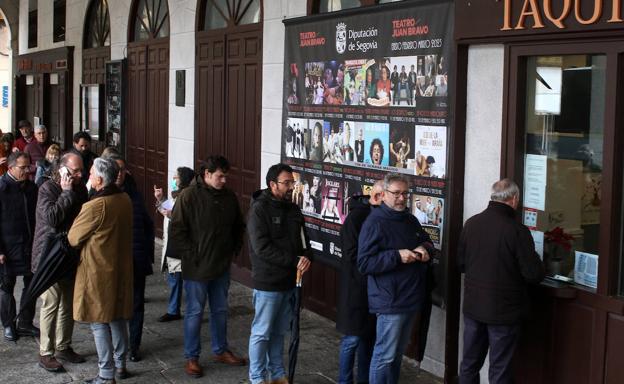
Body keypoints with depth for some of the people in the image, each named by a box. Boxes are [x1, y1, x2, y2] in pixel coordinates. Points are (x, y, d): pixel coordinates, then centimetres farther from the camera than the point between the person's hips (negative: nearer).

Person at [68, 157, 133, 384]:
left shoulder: (96, 206, -23)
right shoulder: (125, 200, 0)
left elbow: (73, 238, -12)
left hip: (98, 271, -7)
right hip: (121, 269, 7)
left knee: (100, 323, 2)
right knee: (118, 318, 18)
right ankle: (120, 365, 28)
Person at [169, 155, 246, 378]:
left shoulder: (229, 197, 2)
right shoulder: (189, 196, -14)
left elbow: (238, 226, 18)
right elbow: (176, 230, -14)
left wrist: (234, 249, 9)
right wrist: (191, 255, -14)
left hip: (222, 266, 6)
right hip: (197, 267, -5)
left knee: (220, 310, 17)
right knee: (195, 312, 5)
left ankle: (220, 351, 33)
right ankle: (191, 357, 16)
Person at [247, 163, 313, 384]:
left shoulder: (293, 209, 10)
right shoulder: (259, 209, -12)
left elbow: (304, 240, 14)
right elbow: (262, 248, -20)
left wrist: (307, 257, -9)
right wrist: (294, 261, -20)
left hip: (289, 282, 7)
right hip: (268, 283, -6)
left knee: (279, 332, 16)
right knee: (262, 333, 4)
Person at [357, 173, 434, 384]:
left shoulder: (410, 220, 11)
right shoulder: (374, 222, -14)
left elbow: (426, 240, 26)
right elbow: (364, 263, -19)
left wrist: (425, 248, 2)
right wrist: (397, 256, -26)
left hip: (411, 297, 8)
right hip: (389, 301, -8)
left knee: (398, 352, 19)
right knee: (385, 355, -4)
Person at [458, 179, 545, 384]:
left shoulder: (471, 223, -3)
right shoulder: (517, 230, -19)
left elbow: (461, 263, 8)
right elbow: (534, 275, -16)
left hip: (473, 306, 5)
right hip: (504, 311, -5)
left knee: (469, 364, 17)